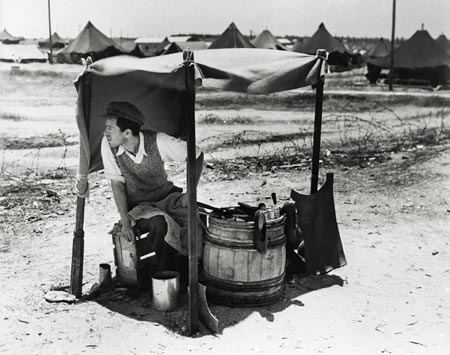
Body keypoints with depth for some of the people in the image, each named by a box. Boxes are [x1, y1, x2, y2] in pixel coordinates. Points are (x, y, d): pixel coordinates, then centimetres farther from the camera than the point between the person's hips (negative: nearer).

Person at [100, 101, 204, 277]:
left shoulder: (158, 141, -22)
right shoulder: (108, 145, -17)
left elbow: (196, 156, -10)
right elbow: (117, 184, -9)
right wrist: (125, 222, -17)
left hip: (166, 197, 0)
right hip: (137, 206, 0)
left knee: (194, 225, -27)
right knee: (159, 224, -33)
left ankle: (183, 274, -3)